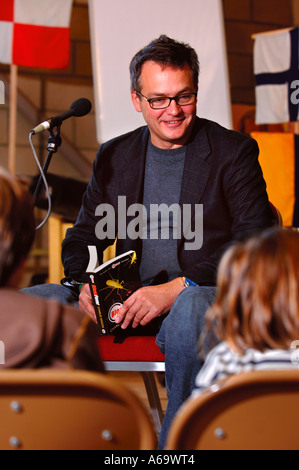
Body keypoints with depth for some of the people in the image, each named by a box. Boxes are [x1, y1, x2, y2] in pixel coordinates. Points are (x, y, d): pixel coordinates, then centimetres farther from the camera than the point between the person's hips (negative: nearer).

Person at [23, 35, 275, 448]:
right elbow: (83, 237, 18)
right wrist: (84, 286, -7)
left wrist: (177, 288, -20)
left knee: (191, 309, -41)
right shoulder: (113, 156, 14)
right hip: (128, 298, 5)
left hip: (204, 294, -5)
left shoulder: (235, 152, -1)